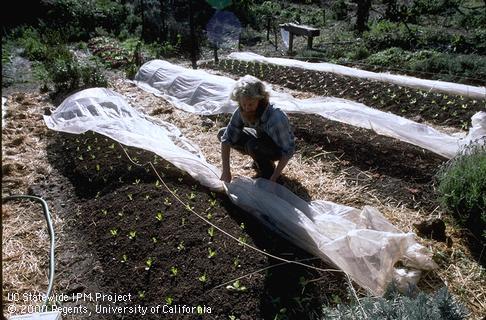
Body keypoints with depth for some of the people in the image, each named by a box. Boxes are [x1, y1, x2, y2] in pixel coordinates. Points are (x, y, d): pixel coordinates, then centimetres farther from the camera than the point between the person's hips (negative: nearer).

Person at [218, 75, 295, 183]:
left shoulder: (276, 118, -37)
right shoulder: (241, 112, -21)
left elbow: (288, 150, -30)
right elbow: (226, 139, -18)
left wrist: (274, 177, -33)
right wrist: (226, 171, -24)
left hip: (279, 149, -6)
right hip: (262, 139, 6)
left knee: (253, 145, -37)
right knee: (222, 133, -6)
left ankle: (269, 171, -6)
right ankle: (260, 160, 6)